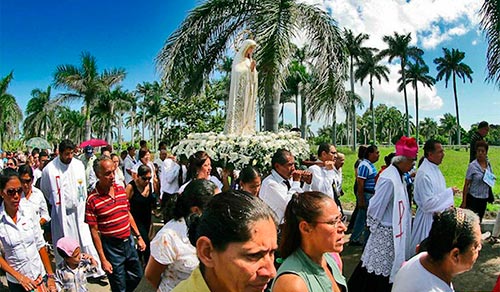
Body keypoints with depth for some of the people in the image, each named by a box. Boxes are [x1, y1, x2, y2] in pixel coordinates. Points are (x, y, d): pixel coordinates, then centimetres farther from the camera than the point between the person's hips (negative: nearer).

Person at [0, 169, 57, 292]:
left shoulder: (29, 212, -7)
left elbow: (40, 245, -2)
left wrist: (50, 276, -2)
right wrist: (19, 277, -12)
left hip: (40, 276, 2)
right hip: (16, 282, -1)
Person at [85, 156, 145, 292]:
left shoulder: (121, 190, 0)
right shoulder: (92, 200, -18)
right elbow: (94, 231, -14)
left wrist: (138, 237, 11)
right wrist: (103, 260, -13)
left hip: (129, 241, 6)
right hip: (112, 247, -6)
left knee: (137, 275, 22)